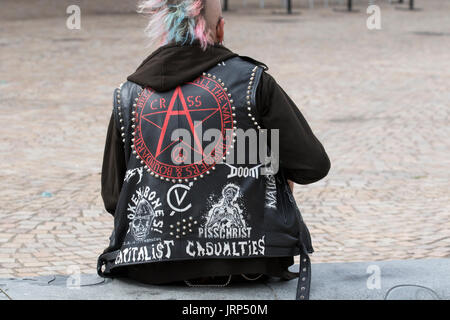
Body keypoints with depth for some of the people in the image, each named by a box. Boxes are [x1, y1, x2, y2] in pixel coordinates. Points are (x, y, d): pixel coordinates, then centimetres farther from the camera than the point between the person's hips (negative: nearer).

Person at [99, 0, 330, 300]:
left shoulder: (128, 95, 3)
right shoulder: (252, 81, -5)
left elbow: (112, 196, 7)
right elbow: (313, 166, -3)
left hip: (150, 269, 3)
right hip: (250, 262, -3)